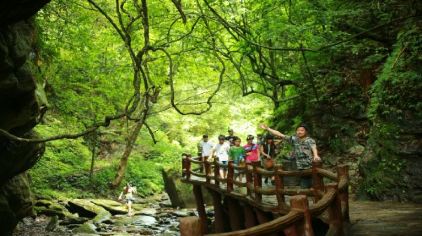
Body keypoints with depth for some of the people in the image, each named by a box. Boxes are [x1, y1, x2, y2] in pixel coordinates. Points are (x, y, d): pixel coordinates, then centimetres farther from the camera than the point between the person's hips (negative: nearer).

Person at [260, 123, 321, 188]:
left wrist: (316, 156, -48)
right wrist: (267, 129, 2)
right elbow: (280, 135, 6)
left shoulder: (310, 140, -4)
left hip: (309, 166, -4)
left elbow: (314, 148, -25)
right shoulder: (294, 139, 8)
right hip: (300, 167, 4)